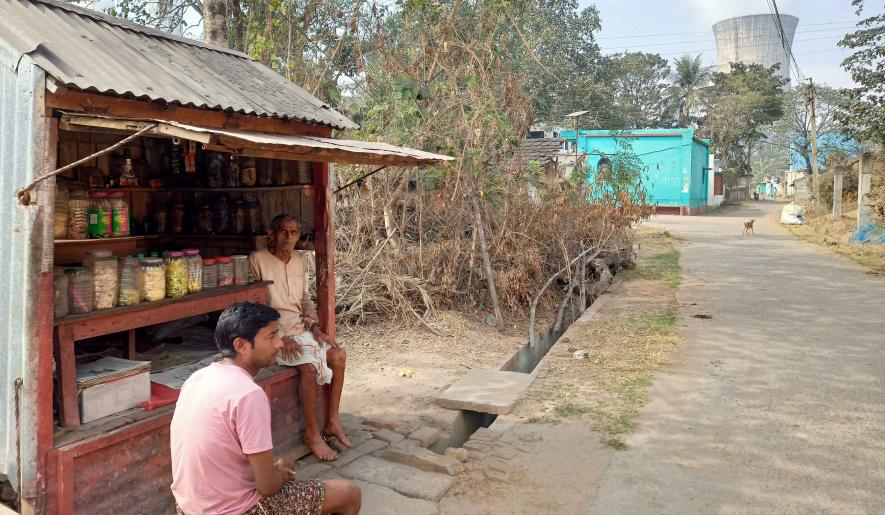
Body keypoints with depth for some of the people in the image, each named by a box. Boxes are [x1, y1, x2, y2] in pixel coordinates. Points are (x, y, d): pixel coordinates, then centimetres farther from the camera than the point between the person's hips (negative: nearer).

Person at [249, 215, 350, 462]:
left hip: (300, 327, 7)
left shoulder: (301, 260, 8)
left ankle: (332, 422, 1)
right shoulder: (258, 260, -11)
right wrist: (280, 338, -20)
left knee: (338, 355, -11)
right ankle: (312, 433, -10)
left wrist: (315, 327, -4)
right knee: (309, 366, -27)